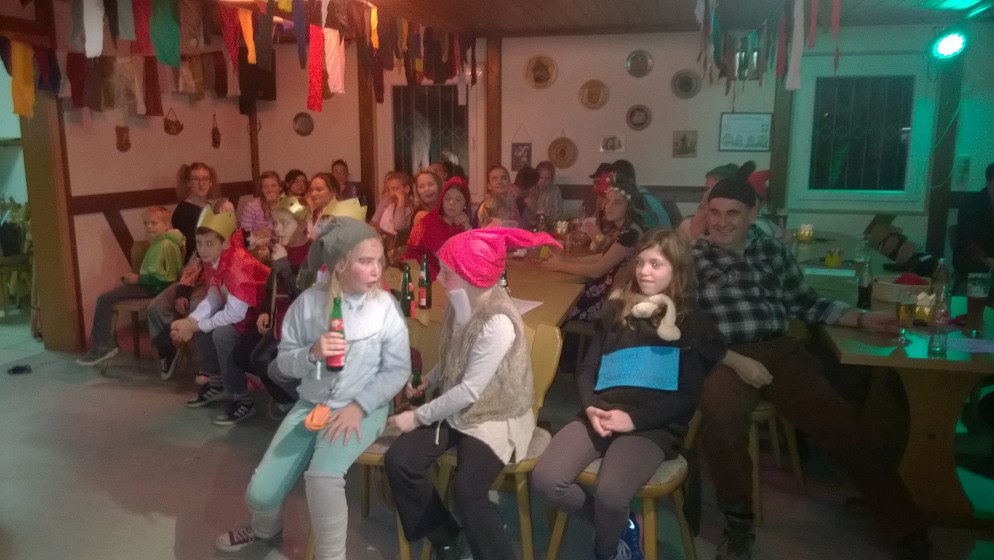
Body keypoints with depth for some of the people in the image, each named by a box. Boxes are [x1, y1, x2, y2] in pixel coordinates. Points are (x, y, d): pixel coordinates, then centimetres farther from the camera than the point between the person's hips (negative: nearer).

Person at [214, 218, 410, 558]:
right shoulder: (308, 301, -6)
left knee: (322, 476, -31)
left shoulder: (385, 306, -11)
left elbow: (398, 370, -7)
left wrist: (359, 407, -17)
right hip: (309, 405, 3)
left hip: (362, 409, -3)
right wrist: (311, 353, -22)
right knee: (260, 493, 1)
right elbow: (284, 362, -1)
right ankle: (265, 528, 40)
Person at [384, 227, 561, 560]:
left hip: (494, 417, -7)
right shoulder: (462, 304, -2)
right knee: (399, 460, -10)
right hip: (456, 408, 8)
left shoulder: (498, 322, -26)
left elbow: (470, 391, -24)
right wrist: (427, 380, -1)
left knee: (468, 491, -28)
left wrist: (419, 416, -16)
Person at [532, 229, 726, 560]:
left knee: (609, 495, -31)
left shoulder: (694, 324, 5)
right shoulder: (615, 312, 15)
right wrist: (591, 407, -8)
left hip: (654, 424, -4)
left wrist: (634, 419, -15)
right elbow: (587, 370, 13)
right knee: (544, 480, -19)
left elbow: (688, 396, -2)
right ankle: (619, 527, 6)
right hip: (602, 415, 4)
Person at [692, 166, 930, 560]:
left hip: (780, 353, 3)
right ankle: (738, 524, -12)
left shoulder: (773, 251, 16)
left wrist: (863, 318, 10)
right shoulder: (692, 257, 5)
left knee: (843, 427, -13)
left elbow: (806, 304, 21)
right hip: (723, 359, -3)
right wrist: (733, 359, -13)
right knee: (720, 415, -34)